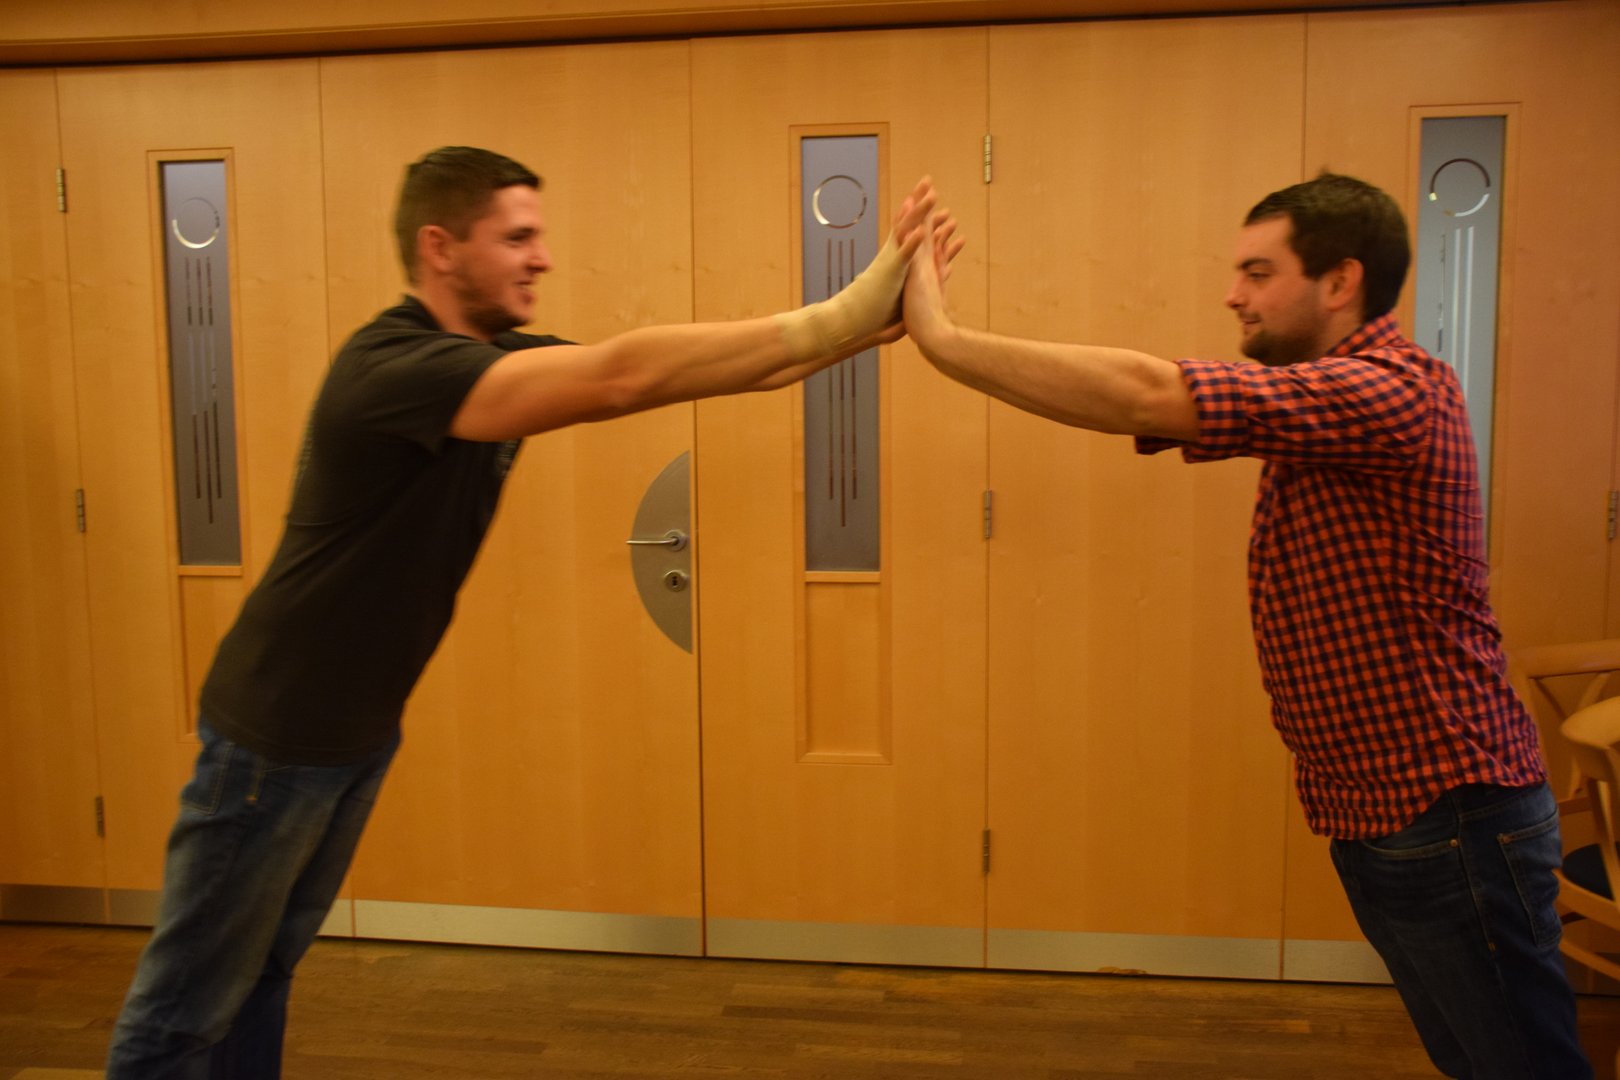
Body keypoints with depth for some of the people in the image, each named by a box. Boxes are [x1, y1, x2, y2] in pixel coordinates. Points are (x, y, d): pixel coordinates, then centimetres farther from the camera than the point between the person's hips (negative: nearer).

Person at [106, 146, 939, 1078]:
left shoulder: (504, 355, 0)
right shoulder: (393, 367, -27)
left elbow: (667, 369, -8)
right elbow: (621, 378, -38)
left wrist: (860, 325, -20)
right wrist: (836, 320, -37)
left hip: (365, 727, 8)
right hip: (279, 730, -8)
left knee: (267, 970, 19)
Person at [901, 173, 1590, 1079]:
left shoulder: (1387, 391, -21)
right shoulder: (1316, 399, 13)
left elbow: (1148, 399, -29)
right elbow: (1163, 403, 5)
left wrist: (946, 341, -25)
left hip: (1450, 815, -9)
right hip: (1380, 820, 9)